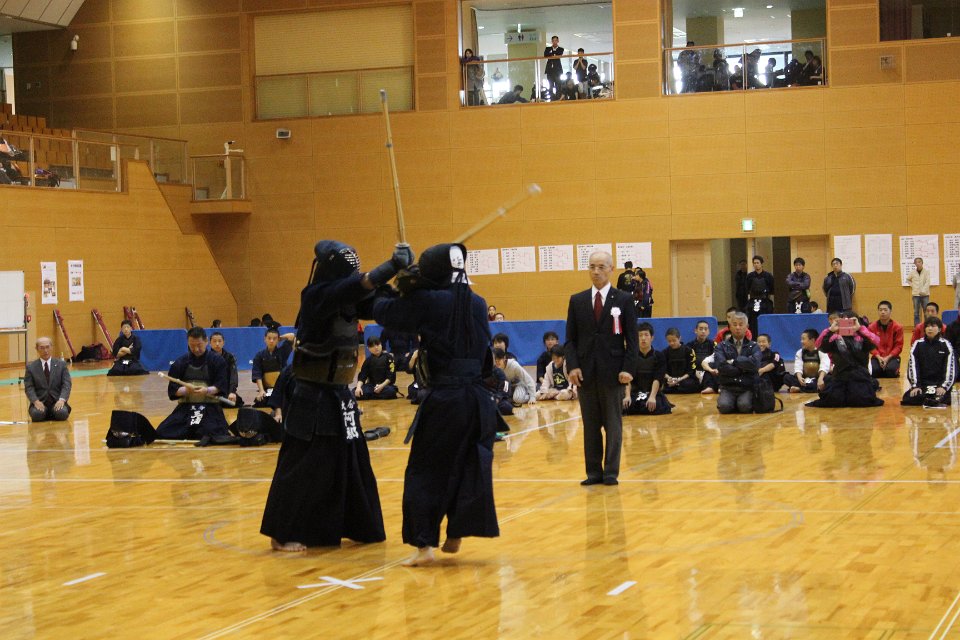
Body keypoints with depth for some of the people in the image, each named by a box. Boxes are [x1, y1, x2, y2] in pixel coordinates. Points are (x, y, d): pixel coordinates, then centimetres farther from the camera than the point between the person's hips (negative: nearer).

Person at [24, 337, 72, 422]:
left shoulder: (61, 364, 9)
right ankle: (46, 415, 4)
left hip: (57, 401, 1)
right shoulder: (31, 367, 8)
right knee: (37, 414, -32)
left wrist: (62, 399, -18)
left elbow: (67, 384, 0)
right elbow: (29, 388, 0)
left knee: (62, 413, -30)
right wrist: (36, 401, -20)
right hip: (40, 402, -1)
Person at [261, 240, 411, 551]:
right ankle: (283, 534, 3)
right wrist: (394, 265, -36)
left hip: (338, 395, 8)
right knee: (303, 466, -5)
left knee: (352, 462, 13)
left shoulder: (346, 300, 7)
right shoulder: (317, 296, -17)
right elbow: (360, 286, -30)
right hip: (311, 397, -8)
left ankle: (356, 526, 25)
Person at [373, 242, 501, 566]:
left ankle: (425, 544, 0)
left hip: (444, 399, -5)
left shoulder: (427, 302, -10)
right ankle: (456, 534, 19)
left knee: (425, 471, 3)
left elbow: (382, 311, -2)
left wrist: (392, 289, 18)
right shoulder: (477, 303, 6)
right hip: (477, 399, 5)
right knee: (470, 466, 16)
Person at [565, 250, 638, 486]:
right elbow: (570, 338, 8)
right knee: (590, 425, 6)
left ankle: (611, 472, 7)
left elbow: (632, 339, 0)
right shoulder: (577, 301, 8)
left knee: (613, 424, 2)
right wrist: (572, 365, -6)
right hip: (586, 372, 2)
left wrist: (628, 368, -10)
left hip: (613, 372, -2)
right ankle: (594, 472, 11)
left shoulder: (624, 300, 2)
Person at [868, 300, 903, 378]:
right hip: (877, 357, 1)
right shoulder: (872, 327, -1)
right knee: (874, 370, -29)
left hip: (891, 357, -1)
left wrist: (888, 357, -16)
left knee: (891, 370, -32)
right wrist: (878, 357, -15)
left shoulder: (897, 327, -3)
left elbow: (898, 346, -4)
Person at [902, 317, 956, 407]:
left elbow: (950, 367, -6)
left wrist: (944, 386, -18)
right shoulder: (918, 344, 3)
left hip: (940, 383, -2)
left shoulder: (945, 345, 0)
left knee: (942, 397, -34)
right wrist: (915, 386, -14)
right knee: (909, 398, -25)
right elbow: (912, 366, -3)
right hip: (922, 383, 2)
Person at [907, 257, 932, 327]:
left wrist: (923, 290, -22)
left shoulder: (926, 271, -3)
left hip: (925, 295, -2)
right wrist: (912, 285, 4)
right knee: (916, 312, 3)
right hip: (916, 295, 2)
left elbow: (927, 282, -10)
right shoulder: (912, 272, 4)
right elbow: (908, 280, 20)